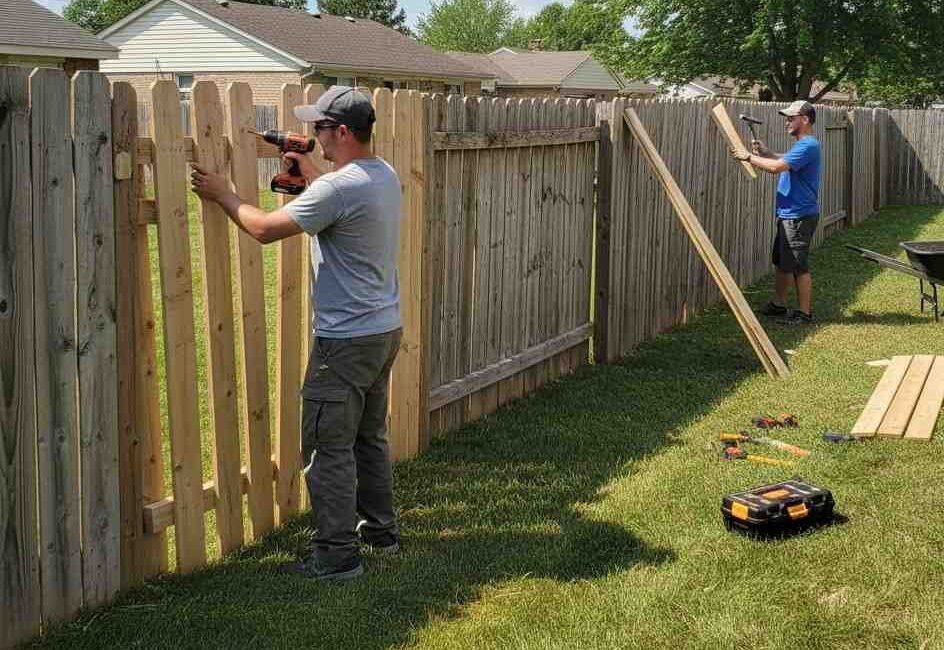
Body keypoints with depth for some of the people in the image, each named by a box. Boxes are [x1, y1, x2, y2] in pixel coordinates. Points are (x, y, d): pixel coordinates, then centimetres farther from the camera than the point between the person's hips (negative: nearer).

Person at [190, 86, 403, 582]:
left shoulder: (339, 187, -22)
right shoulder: (385, 175, 7)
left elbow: (264, 229, -18)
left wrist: (222, 195, -3)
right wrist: (307, 169, 27)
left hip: (346, 340, -10)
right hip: (386, 329, 10)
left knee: (329, 448, -1)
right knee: (370, 437, 22)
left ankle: (337, 555, 4)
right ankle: (380, 528, 33)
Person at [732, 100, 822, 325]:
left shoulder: (808, 146, -19)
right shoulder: (802, 145, 15)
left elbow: (777, 166, -28)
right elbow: (784, 161, 26)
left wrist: (749, 157, -18)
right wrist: (765, 152, 9)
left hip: (799, 217, -11)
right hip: (788, 215, 11)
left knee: (798, 266, -4)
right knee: (781, 262, 19)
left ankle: (804, 313, 3)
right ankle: (778, 304, 30)